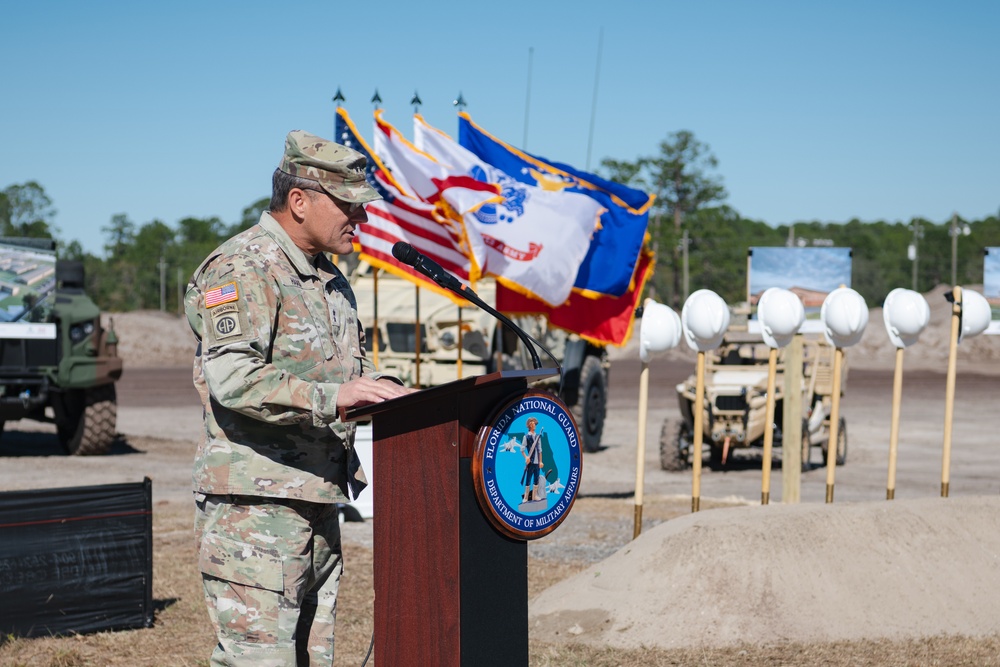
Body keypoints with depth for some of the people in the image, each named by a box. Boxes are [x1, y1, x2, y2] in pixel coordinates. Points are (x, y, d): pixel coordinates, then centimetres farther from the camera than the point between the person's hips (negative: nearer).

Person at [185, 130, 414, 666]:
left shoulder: (328, 278, 19)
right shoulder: (242, 270, -12)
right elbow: (231, 376, -25)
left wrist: (382, 390, 9)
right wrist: (331, 396, -33)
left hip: (317, 500, 9)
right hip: (254, 503, -9)